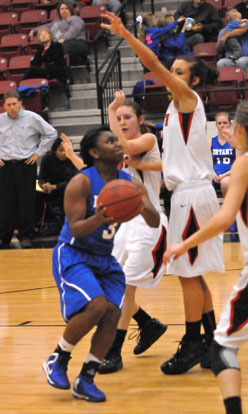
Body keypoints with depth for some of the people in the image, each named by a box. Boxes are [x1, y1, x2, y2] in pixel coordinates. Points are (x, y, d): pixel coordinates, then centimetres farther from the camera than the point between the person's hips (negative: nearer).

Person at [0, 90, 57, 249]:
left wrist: (38, 153, 1)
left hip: (26, 166, -2)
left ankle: (25, 236, 9)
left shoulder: (32, 118, -2)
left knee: (26, 202, -1)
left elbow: (51, 134, 5)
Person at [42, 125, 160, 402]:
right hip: (73, 255, -6)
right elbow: (75, 229, -21)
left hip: (105, 259, 6)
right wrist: (98, 219, -42)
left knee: (113, 312, -13)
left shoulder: (129, 183, 1)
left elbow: (155, 223, -6)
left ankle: (86, 380, 1)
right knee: (96, 306, -25)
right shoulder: (82, 182, -16)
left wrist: (144, 208, -29)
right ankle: (57, 360, -2)